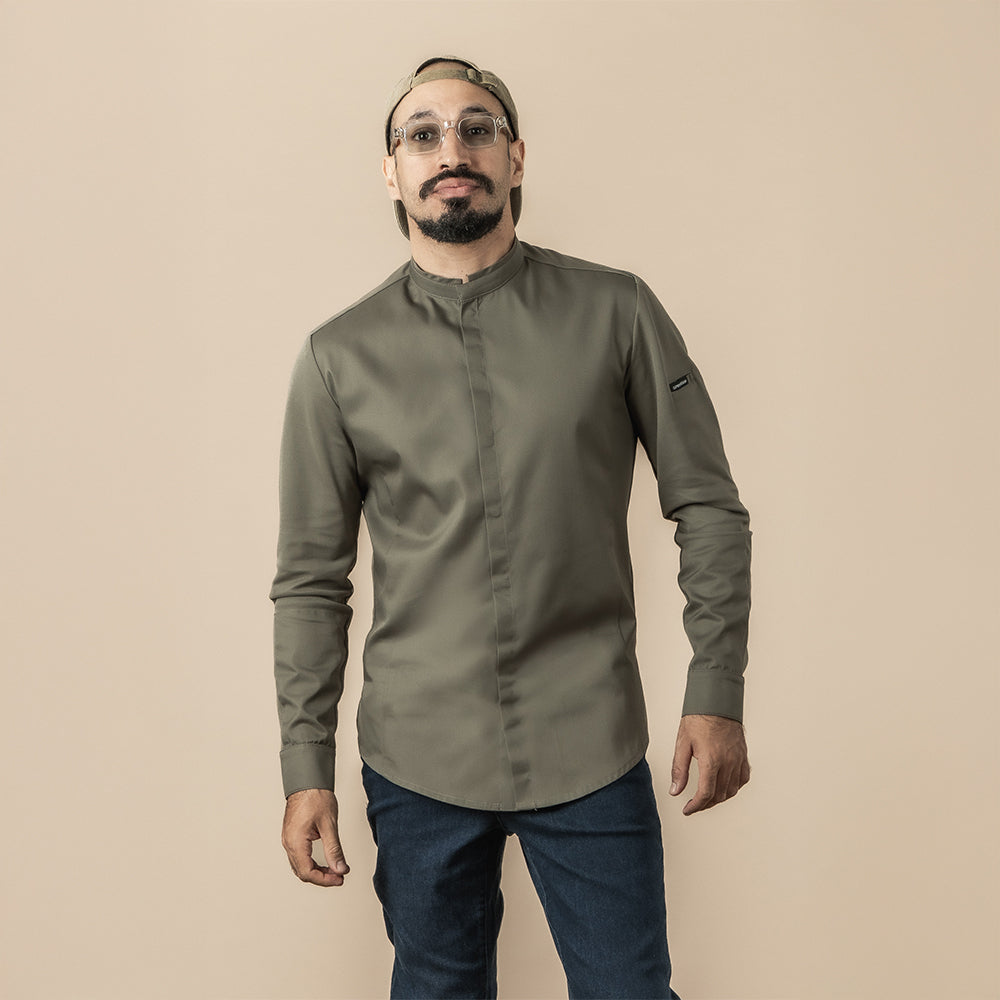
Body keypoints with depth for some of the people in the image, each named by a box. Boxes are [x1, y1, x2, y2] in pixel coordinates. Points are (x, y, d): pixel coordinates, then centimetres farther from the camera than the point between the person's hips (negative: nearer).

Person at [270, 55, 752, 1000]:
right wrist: (306, 766, 2)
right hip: (418, 761, 1)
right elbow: (311, 578, 3)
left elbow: (708, 506, 3)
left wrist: (717, 693, -2)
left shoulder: (615, 312, -2)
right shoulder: (339, 356, 0)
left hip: (593, 750, 0)